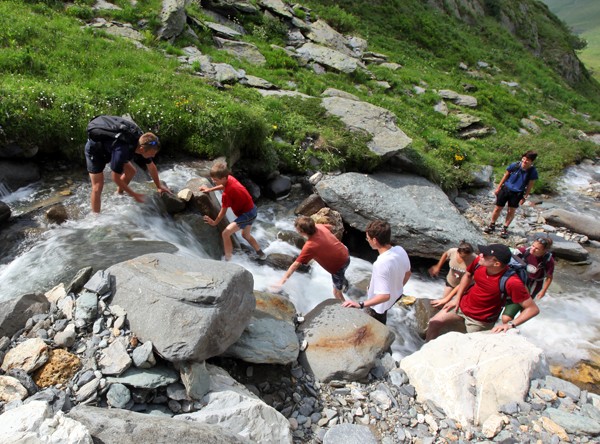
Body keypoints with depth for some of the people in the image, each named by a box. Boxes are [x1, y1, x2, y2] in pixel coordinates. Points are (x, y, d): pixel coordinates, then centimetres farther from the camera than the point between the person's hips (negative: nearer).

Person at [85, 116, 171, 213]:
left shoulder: (142, 144, -21)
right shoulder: (122, 151, -43)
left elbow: (151, 167, -4)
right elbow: (116, 178, -30)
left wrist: (159, 186, 2)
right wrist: (134, 195, -23)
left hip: (108, 147, 7)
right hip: (94, 149, -7)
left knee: (131, 171, 8)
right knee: (98, 187, -12)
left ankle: (119, 194, 29)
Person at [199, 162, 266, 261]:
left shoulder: (226, 194, -28)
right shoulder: (230, 178, -5)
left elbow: (223, 212, -14)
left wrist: (214, 222, 1)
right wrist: (210, 189, 19)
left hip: (247, 214, -10)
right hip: (252, 209, 10)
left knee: (225, 233, -15)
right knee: (246, 235, 30)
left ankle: (228, 260, -9)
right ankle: (261, 254, 46)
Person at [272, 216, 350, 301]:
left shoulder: (309, 246, -31)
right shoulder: (319, 226, -12)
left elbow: (295, 265, -32)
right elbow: (330, 227, 13)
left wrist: (281, 281, -31)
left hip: (339, 265, -8)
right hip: (345, 255, 8)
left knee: (336, 292, 13)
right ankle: (344, 283, 69)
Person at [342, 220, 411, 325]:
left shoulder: (380, 264, -40)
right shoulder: (400, 250, -17)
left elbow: (384, 296, -40)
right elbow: (408, 273, 1)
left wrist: (360, 304, -41)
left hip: (380, 304, -7)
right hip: (396, 295, 7)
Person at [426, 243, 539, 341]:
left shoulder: (511, 282, -34)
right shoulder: (479, 261, -19)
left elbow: (533, 309, -26)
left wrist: (511, 324, -35)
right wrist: (457, 298, 1)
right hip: (462, 304, 5)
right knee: (434, 323, 4)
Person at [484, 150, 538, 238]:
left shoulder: (533, 172, -13)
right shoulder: (514, 165, -13)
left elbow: (530, 186, -3)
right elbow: (506, 176, 1)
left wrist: (525, 197, -4)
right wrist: (498, 187, 5)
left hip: (517, 194, 0)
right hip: (506, 189, 0)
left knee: (511, 211, 6)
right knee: (498, 208, 7)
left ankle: (505, 228, 22)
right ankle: (492, 225, 27)